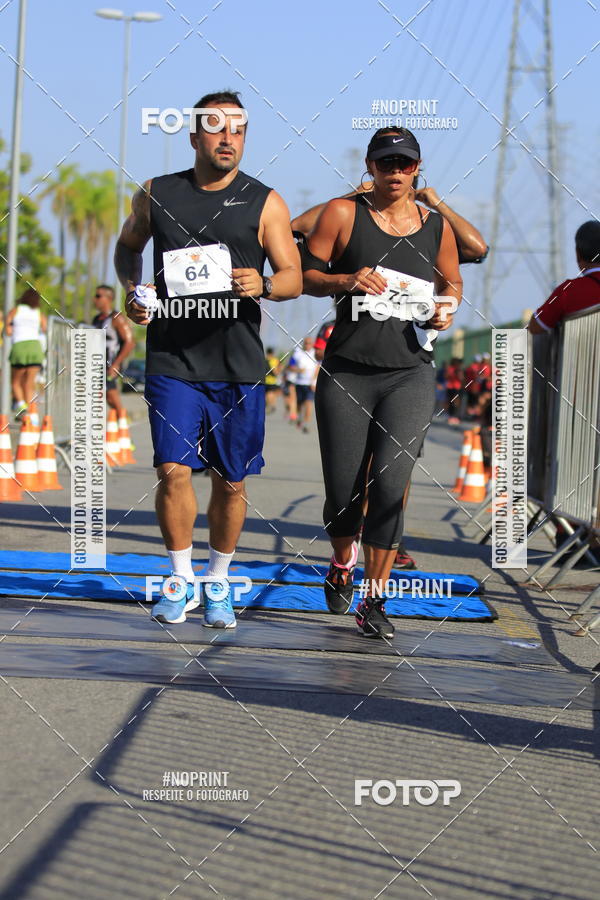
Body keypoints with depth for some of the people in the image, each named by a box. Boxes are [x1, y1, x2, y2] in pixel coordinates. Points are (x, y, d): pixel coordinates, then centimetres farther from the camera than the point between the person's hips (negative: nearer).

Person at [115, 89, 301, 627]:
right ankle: (181, 581, 10)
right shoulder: (156, 196, 6)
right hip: (172, 360, 0)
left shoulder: (264, 203, 2)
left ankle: (218, 584, 24)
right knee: (174, 469, -9)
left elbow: (294, 277, 0)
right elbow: (128, 246, 24)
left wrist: (263, 285, -22)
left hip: (239, 365, 0)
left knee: (231, 480, 6)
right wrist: (132, 290, 5)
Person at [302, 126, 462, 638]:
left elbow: (452, 281, 24)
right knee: (342, 492, 3)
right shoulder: (343, 214, 2)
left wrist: (447, 305, 2)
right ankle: (343, 562, 37)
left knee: (389, 482, -15)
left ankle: (374, 600, -4)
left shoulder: (436, 226, 9)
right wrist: (347, 280, -15)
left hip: (410, 374, 1)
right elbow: (307, 274, 3)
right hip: (346, 372, 0)